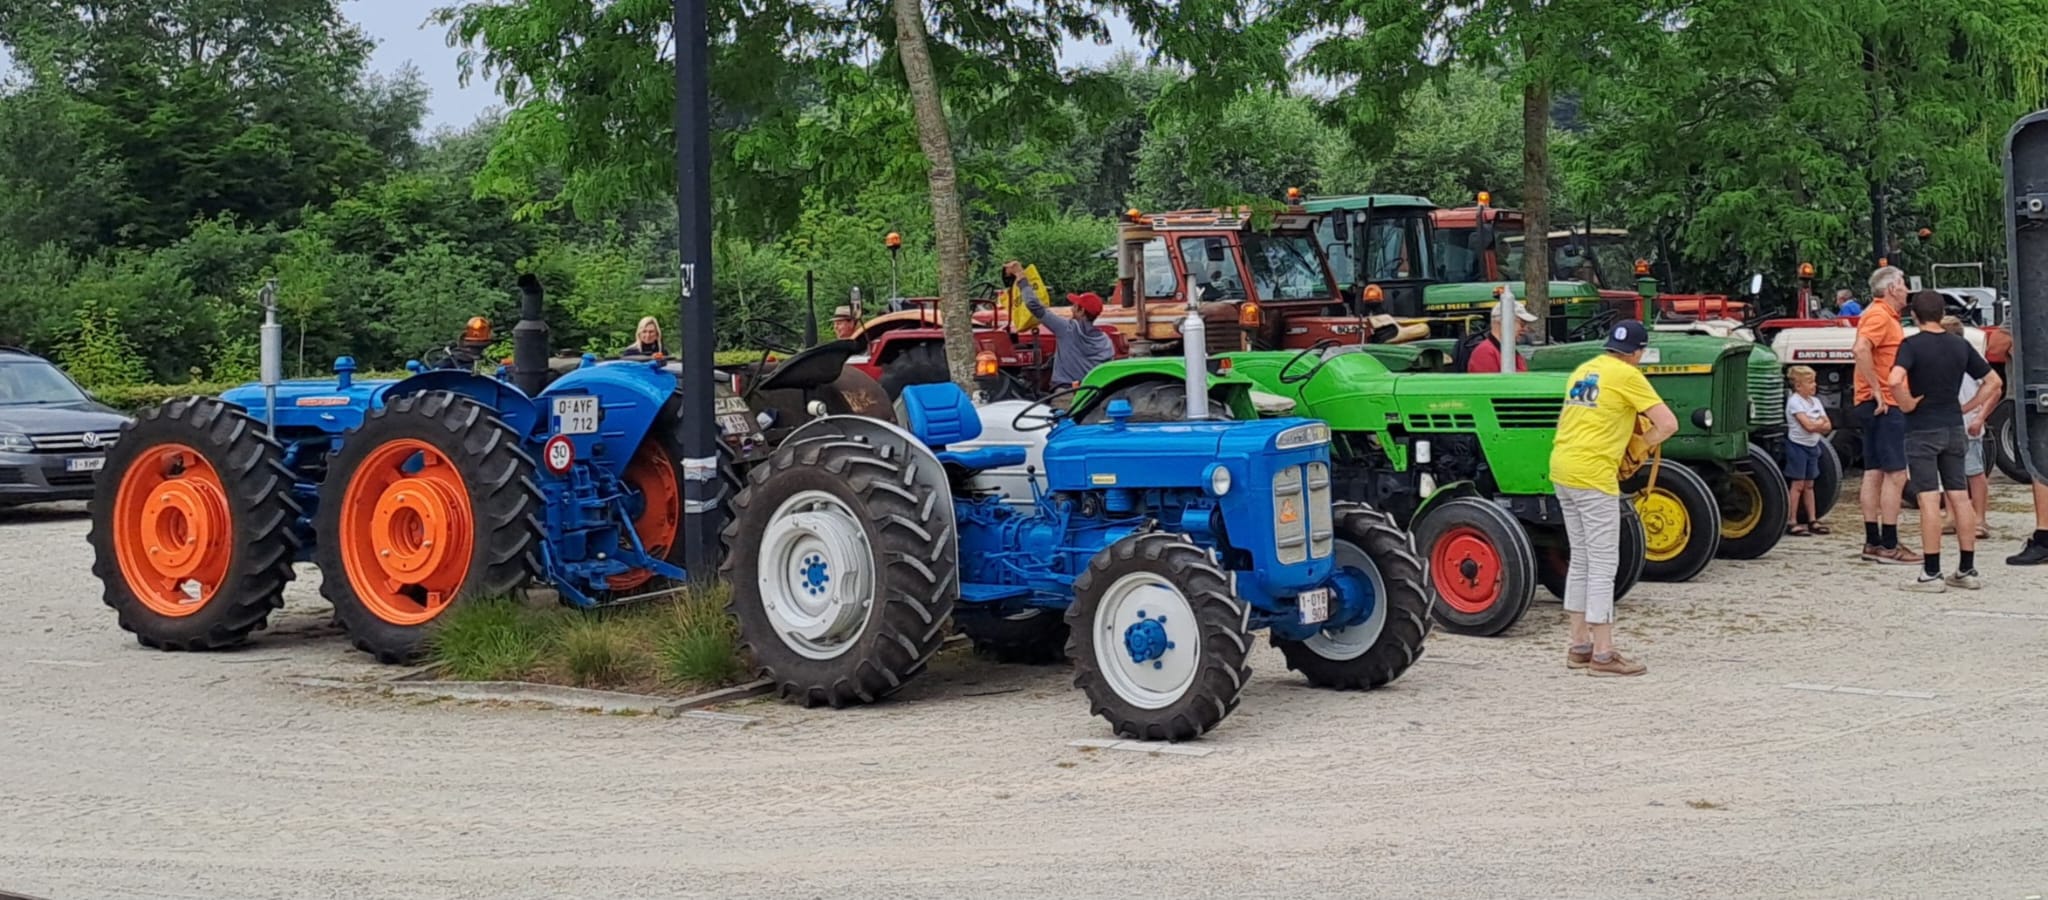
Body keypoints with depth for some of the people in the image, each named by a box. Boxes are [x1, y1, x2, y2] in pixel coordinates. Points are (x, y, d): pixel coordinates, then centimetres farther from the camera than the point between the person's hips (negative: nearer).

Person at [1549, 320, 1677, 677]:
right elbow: (1669, 424, -12)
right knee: (1603, 564, -3)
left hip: (1562, 469, 8)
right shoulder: (1626, 375, -7)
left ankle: (1579, 646, 20)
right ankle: (1603, 654, -2)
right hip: (1594, 475, -8)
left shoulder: (1584, 370, 16)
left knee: (1581, 560, 16)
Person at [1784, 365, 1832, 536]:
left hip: (1812, 446, 7)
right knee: (1798, 485, -6)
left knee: (1809, 485, 10)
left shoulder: (1815, 401, 9)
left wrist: (1816, 424, -13)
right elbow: (1809, 426, -24)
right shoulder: (1795, 402, -14)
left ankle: (1812, 521, 13)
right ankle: (1791, 522, -3)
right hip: (1797, 445, -7)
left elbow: (1828, 427, 6)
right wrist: (1821, 422, -5)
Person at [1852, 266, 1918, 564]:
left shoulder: (1885, 316, 20)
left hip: (1878, 405, 11)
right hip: (1884, 405, -11)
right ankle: (1888, 546, -9)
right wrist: (1877, 390, -25)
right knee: (1895, 475, -9)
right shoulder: (1879, 316, -13)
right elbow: (1860, 349, -29)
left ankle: (1873, 543, 13)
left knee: (1874, 473, 10)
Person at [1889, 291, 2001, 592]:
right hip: (1954, 428, 5)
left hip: (1922, 430, -5)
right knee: (1960, 497, 9)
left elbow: (1895, 380, -29)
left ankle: (1931, 574, -6)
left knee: (1929, 500, -6)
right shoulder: (1960, 345, 6)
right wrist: (1967, 408, 11)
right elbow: (1993, 382, 11)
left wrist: (1908, 405, -13)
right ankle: (1967, 570, 13)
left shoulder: (1912, 345, -11)